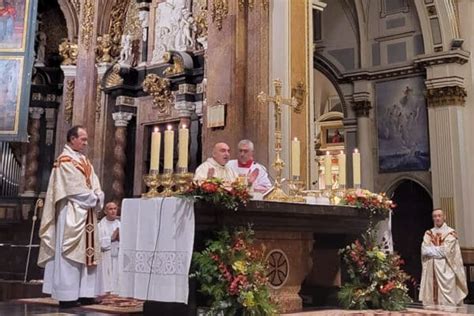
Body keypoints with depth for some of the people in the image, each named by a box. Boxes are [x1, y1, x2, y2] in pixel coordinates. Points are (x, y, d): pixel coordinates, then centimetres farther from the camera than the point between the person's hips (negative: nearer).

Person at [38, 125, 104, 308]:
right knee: (69, 254, -7)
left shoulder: (85, 162, 17)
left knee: (85, 252, 7)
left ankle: (83, 293, 11)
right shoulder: (65, 161, -8)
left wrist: (97, 198, -8)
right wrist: (93, 199, -11)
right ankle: (67, 296, -5)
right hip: (71, 214, -9)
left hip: (87, 213, 9)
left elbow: (95, 185, 11)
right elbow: (74, 189, -17)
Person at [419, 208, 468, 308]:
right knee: (430, 298, 2)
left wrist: (431, 250, -1)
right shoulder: (428, 233, 12)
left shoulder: (450, 233, -1)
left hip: (446, 270, -4)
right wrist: (439, 250, -9)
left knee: (447, 299, -6)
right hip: (431, 270, 4)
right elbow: (424, 251, -2)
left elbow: (446, 252, -11)